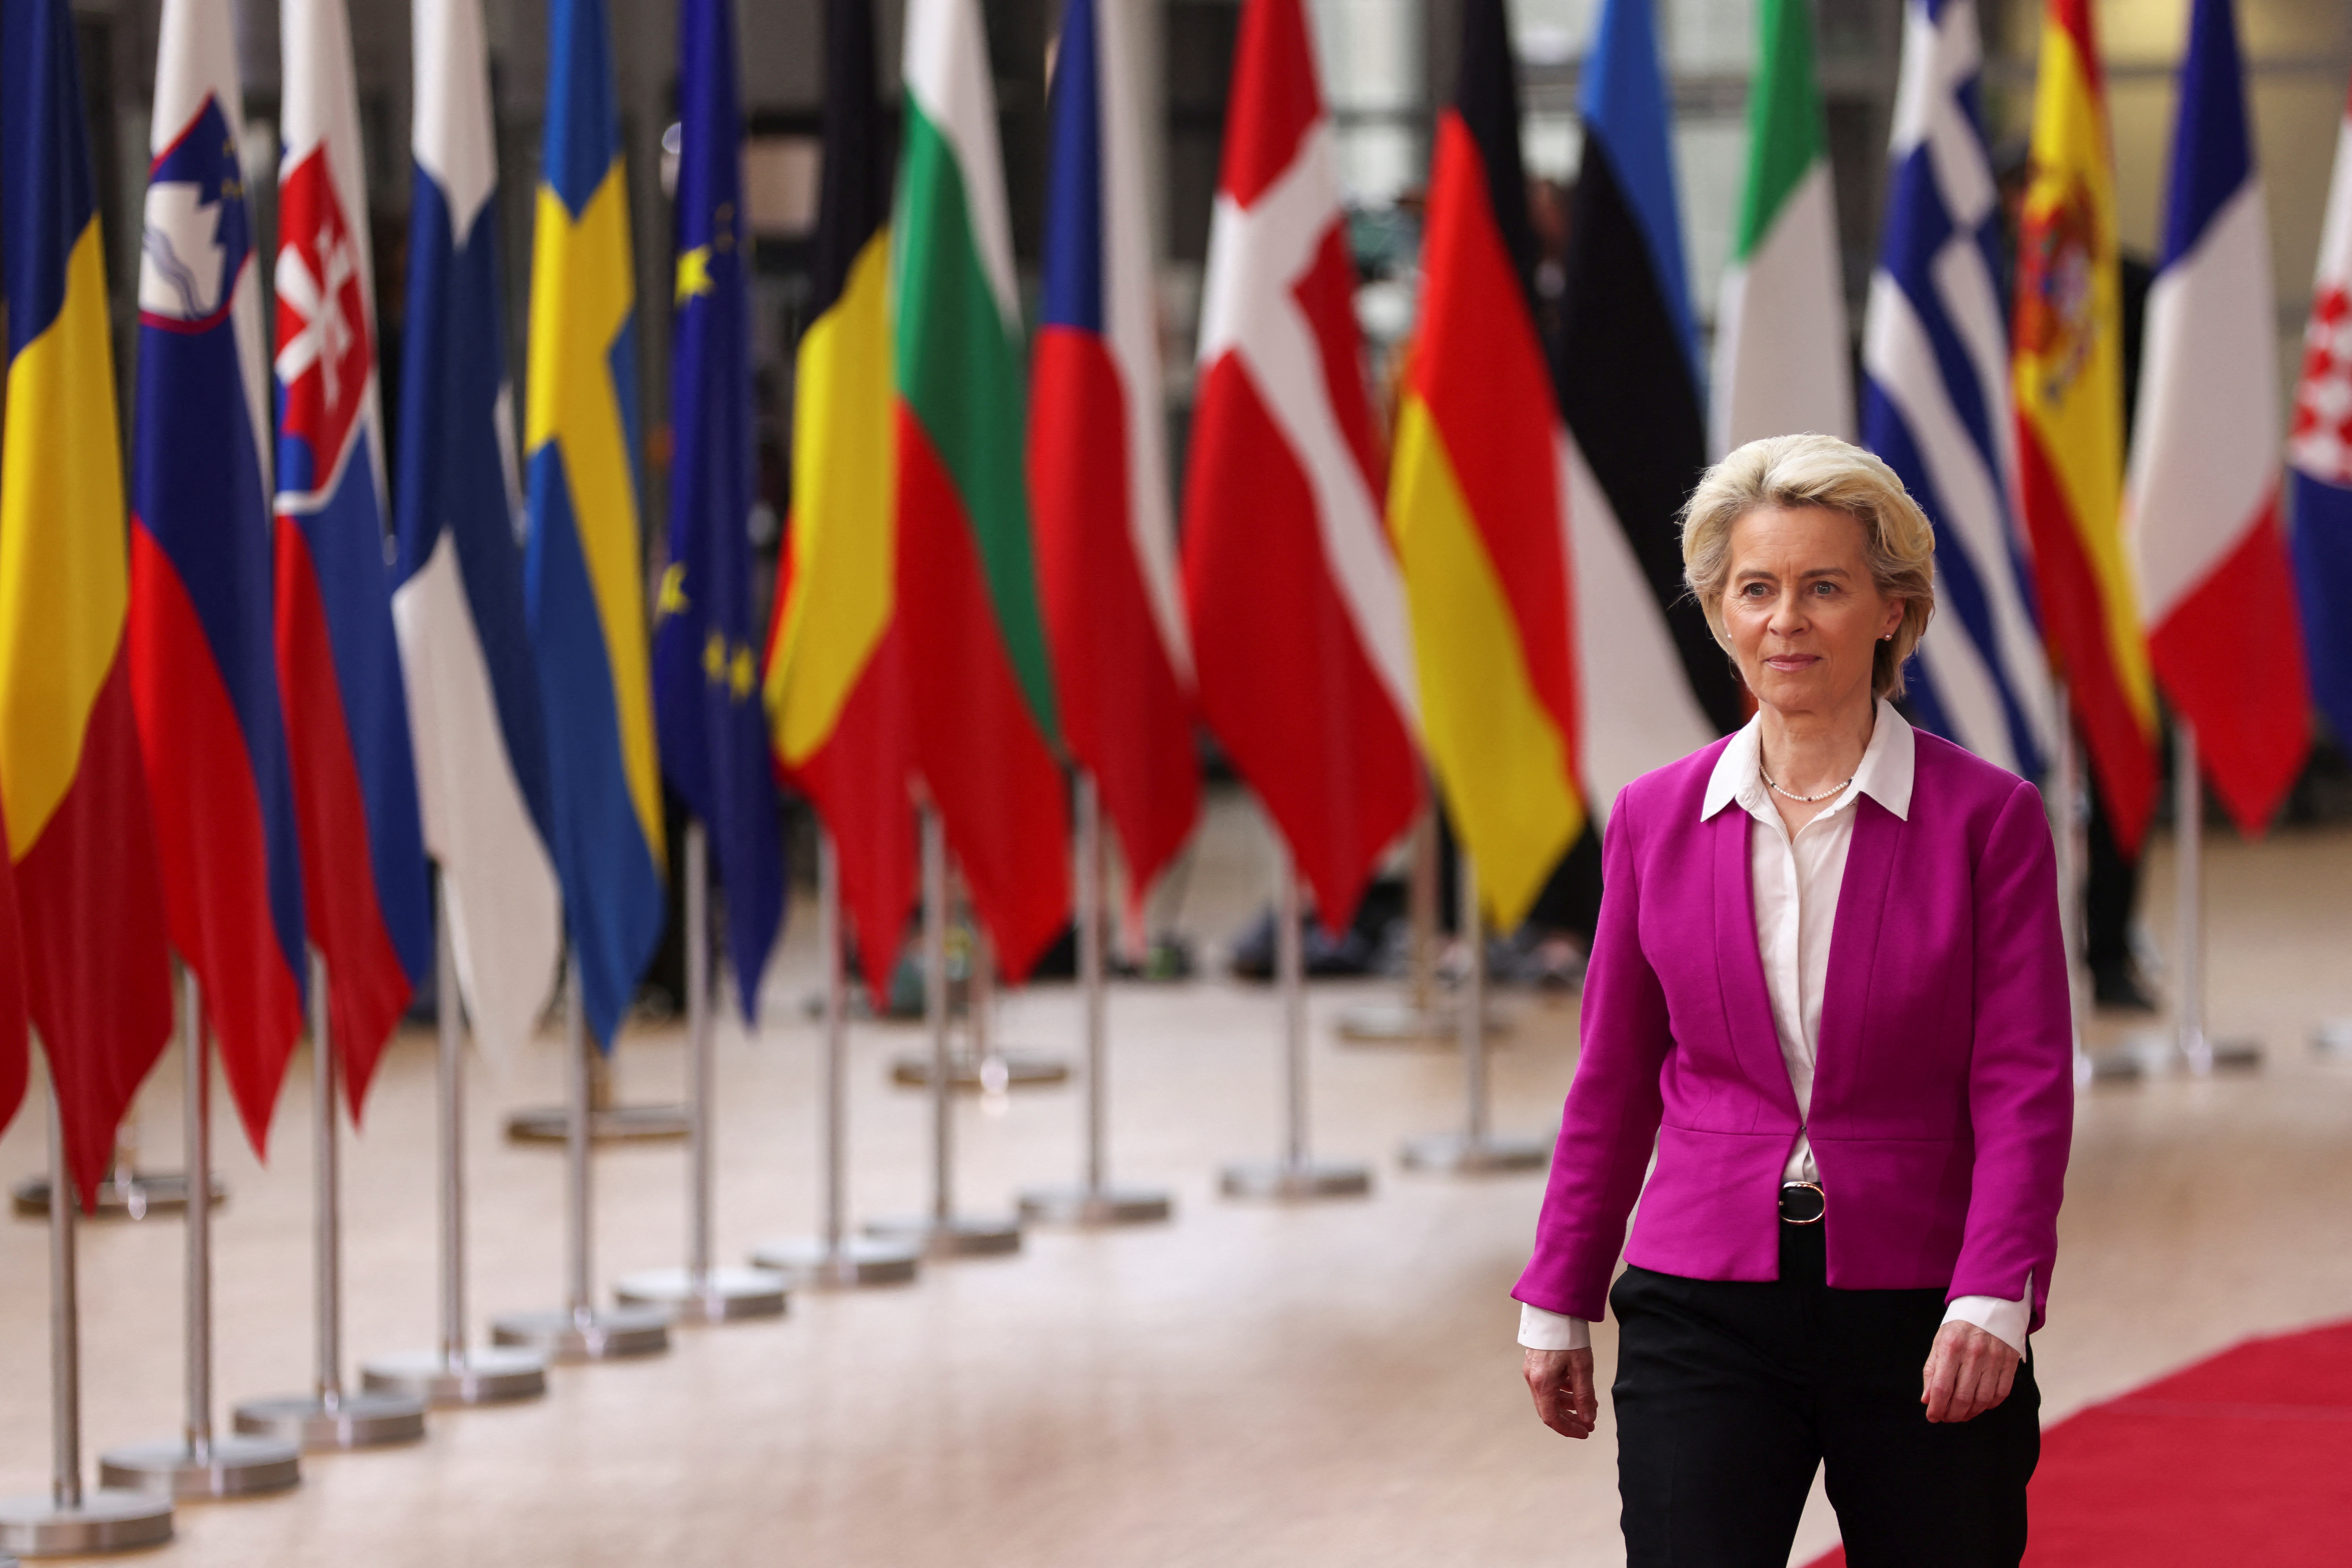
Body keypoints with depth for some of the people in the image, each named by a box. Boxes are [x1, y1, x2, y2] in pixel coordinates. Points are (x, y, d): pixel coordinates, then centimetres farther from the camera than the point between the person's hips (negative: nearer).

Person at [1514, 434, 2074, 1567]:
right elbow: (1614, 1085, 13)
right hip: (1704, 1309, 1)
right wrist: (1558, 1303, 14)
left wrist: (1992, 1302, -17)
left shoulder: (1987, 817, -2)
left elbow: (2025, 1089, -6)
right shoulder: (1658, 820, 6)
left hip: (1918, 1318, -1)